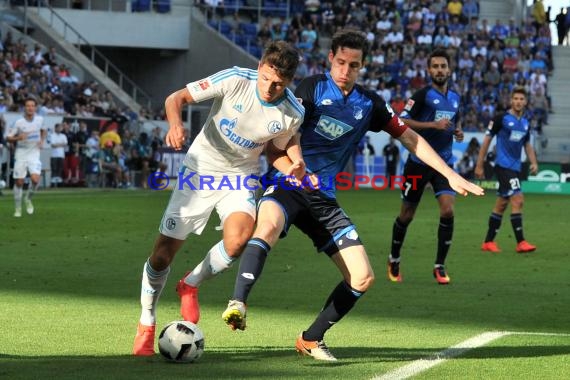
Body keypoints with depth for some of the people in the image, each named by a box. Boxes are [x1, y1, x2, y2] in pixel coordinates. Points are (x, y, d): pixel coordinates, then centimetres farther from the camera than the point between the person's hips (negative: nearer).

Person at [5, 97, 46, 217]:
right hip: (21, 154, -1)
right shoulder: (18, 123, -11)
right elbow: (8, 138, -6)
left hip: (34, 154, 1)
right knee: (19, 182, 2)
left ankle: (28, 199, 10)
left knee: (35, 179, -19)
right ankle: (18, 208, 17)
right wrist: (18, 138, -26)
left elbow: (44, 130, 20)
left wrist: (42, 140, 2)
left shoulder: (39, 119, -2)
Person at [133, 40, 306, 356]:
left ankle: (190, 286, 0)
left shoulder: (292, 114, -15)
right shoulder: (235, 80, -21)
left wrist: (295, 166, -13)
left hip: (240, 178, 1)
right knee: (162, 254, -2)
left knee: (239, 238, -30)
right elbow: (176, 98, -15)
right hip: (200, 172, -1)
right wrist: (175, 123, -36)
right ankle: (146, 324, 24)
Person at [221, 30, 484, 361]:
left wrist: (451, 175, 16)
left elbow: (409, 137, 19)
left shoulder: (369, 104, 10)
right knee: (269, 226, -40)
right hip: (288, 186, -5)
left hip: (324, 198, 5)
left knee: (363, 277, -2)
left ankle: (311, 339, 13)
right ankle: (238, 304, -46)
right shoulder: (313, 88, -3)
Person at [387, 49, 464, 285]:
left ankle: (439, 266, -4)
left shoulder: (455, 98, 10)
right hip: (419, 162, -4)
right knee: (406, 215, 7)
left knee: (447, 211, -14)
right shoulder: (423, 95, -9)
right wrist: (433, 125, -23)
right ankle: (394, 260, 30)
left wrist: (457, 132, 5)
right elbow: (401, 122, -16)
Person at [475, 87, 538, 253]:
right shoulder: (501, 119, -7)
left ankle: (488, 242, 18)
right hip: (503, 166, -7)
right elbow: (487, 140, -4)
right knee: (517, 200, -17)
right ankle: (521, 242, -18)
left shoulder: (525, 123, 13)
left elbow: (527, 145, 24)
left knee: (501, 205, 10)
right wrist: (479, 165, -5)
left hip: (515, 168, 7)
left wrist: (534, 162, 7)